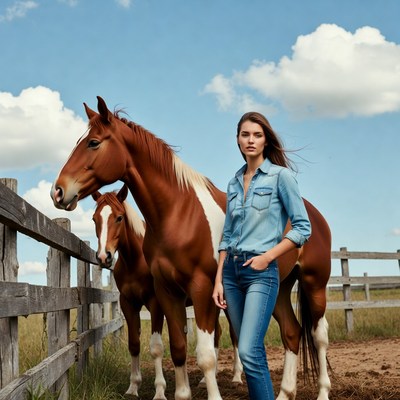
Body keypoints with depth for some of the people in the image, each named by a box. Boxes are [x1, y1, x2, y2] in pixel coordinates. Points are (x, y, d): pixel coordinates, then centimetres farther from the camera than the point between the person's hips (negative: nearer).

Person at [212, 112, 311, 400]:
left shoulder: (281, 176, -5)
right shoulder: (235, 182, 12)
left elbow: (303, 227, -7)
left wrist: (266, 257, -14)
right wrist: (219, 280, 7)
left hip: (261, 271, -6)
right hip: (231, 270, 6)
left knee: (249, 351, -16)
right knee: (252, 352, 11)